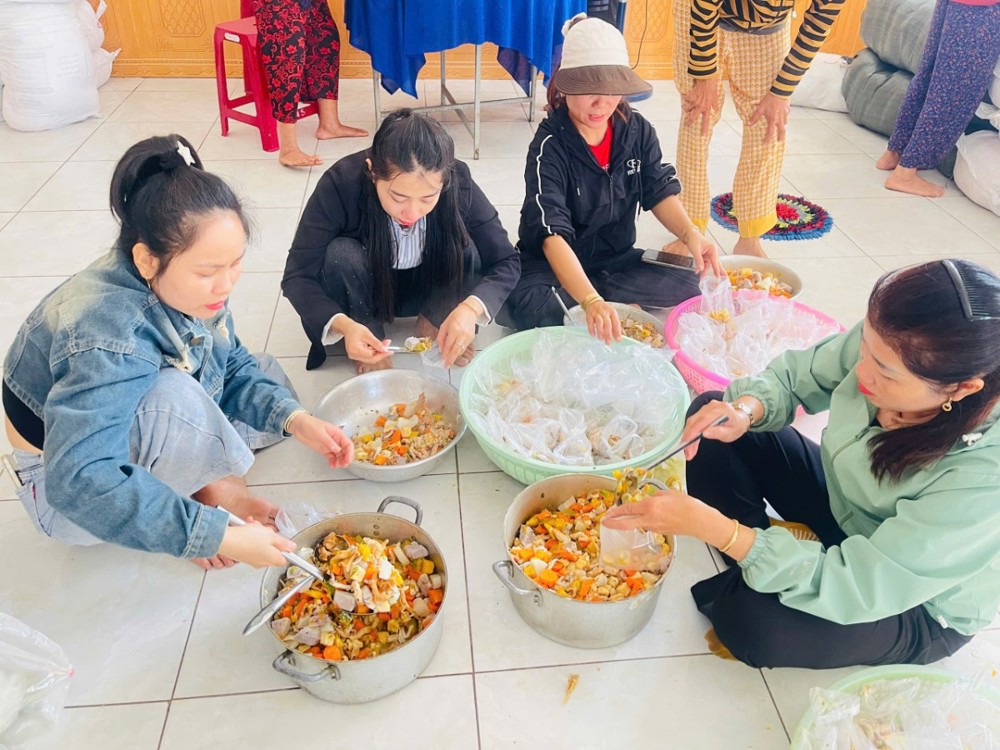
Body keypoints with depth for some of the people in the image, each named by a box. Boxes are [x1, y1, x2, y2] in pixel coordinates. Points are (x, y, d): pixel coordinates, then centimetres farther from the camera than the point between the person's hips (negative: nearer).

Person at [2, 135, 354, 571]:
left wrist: (295, 419, -21)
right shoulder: (107, 335, -39)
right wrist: (219, 537, -45)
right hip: (61, 479, -7)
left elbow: (234, 367, -4)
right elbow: (80, 481, -44)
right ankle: (214, 487, -8)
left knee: (267, 377, 2)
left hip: (119, 428, 8)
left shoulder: (183, 285, -16)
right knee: (176, 396, -36)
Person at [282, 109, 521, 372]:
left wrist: (470, 308, -44)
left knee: (468, 251, -27)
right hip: (366, 291, 0)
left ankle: (432, 324, 0)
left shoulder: (459, 182, -28)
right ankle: (369, 348, -6)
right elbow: (297, 276, -27)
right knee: (340, 254, -31)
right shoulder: (341, 183, -32)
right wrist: (344, 325, -47)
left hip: (429, 288, 1)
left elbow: (507, 262, -23)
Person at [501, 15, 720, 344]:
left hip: (616, 259, 5)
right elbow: (553, 234, -33)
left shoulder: (637, 131, -5)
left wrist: (689, 233, -24)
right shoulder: (550, 147, -22)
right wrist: (591, 301, -48)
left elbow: (659, 192, 0)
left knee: (688, 288, -16)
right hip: (554, 265, -5)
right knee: (523, 307, -35)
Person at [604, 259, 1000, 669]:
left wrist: (712, 527, -40)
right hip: (845, 505, 5)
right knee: (710, 411, -8)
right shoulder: (888, 340, -26)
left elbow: (854, 588, -35)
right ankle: (760, 562, 2)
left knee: (753, 623, -31)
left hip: (921, 607, -5)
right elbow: (795, 375, -7)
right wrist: (747, 408, -31)